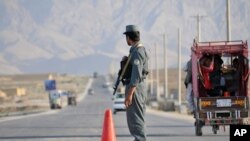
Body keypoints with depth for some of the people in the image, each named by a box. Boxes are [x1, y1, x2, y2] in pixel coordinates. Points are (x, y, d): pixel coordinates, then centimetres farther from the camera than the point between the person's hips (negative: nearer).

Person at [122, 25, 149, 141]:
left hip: (135, 87, -11)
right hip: (140, 85, 11)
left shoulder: (137, 51, -17)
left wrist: (129, 93, -26)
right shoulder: (140, 49, 14)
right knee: (138, 117, 16)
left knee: (135, 118, -10)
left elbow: (136, 74, -24)